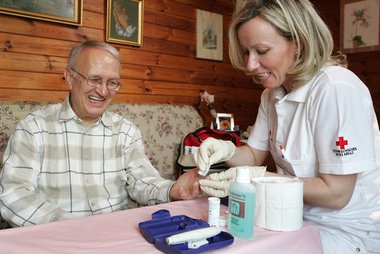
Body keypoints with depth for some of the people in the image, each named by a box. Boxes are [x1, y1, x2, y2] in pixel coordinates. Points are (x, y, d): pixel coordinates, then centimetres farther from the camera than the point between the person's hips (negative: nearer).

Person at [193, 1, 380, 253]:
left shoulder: (337, 90, -23)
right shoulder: (272, 94, 2)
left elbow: (336, 193, -22)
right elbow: (255, 156, 7)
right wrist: (228, 150, -14)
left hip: (347, 230, -6)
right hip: (297, 217, 6)